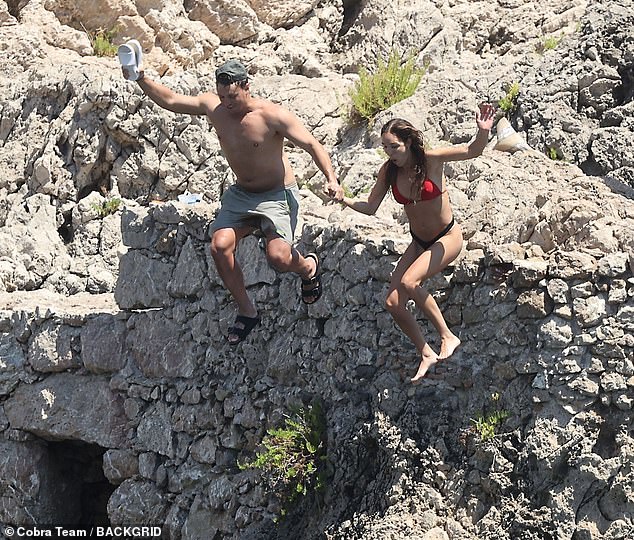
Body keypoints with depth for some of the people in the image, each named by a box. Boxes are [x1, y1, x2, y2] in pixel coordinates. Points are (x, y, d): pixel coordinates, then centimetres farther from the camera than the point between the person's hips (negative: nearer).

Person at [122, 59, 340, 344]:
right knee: (220, 246, -17)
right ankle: (246, 312, -1)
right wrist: (141, 80, -11)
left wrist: (330, 177, -30)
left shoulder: (272, 115, -21)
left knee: (278, 257, -23)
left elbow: (311, 144, -17)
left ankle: (308, 267, 16)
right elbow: (170, 100, 3)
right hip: (241, 193, 5)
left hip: (278, 194, -5)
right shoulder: (213, 106, -6)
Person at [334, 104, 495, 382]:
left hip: (447, 237, -6)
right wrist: (344, 200, -21)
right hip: (419, 242, 6)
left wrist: (483, 131, -46)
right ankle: (426, 354, 13)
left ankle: (447, 336, -15)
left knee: (409, 282, -30)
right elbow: (370, 206, -3)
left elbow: (472, 151, -26)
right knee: (393, 303, -3)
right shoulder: (388, 171, -7)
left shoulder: (431, 159, -21)